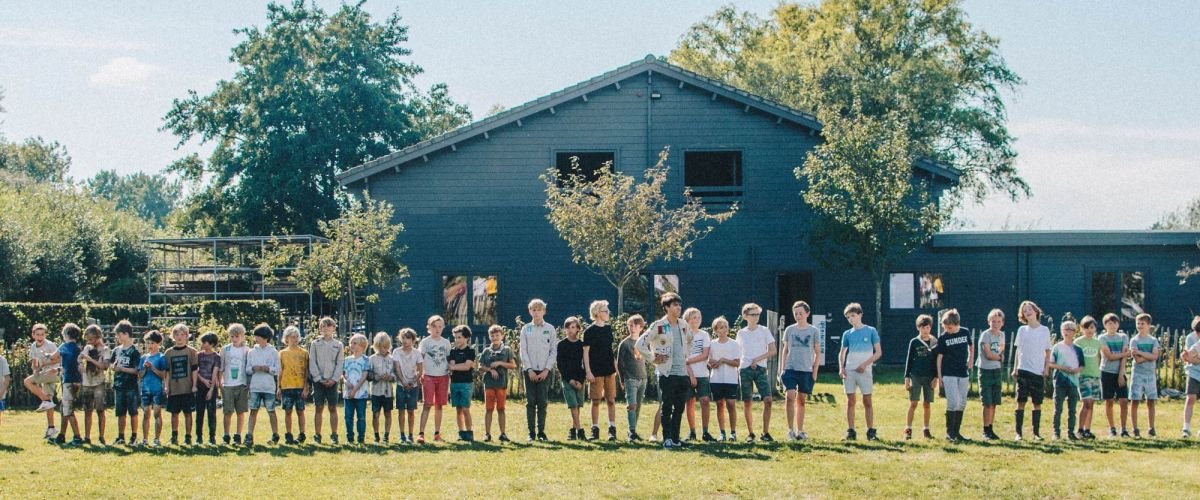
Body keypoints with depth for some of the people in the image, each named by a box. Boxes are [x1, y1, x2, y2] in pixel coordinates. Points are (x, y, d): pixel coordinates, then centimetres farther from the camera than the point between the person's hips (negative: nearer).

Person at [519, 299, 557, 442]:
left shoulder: (550, 329, 5)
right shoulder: (526, 329, 7)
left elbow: (554, 351, 3)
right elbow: (523, 351, 3)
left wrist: (546, 369, -7)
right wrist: (529, 370, -7)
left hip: (544, 371, 0)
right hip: (530, 370, 1)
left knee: (542, 402, -2)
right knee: (530, 402, -1)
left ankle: (541, 431, 4)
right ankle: (531, 432, 3)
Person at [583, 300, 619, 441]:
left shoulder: (608, 328, 10)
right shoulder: (590, 331, -7)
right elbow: (586, 352, -8)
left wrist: (615, 366, 14)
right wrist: (588, 371, -13)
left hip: (609, 370, 5)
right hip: (596, 371, -5)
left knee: (611, 400, 4)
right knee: (596, 401, 1)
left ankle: (612, 429, 7)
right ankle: (595, 430, 8)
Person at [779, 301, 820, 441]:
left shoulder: (814, 331, 4)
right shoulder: (789, 330, 7)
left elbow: (817, 353, 7)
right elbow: (785, 350, 12)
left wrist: (815, 371, 0)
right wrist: (782, 369, 6)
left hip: (806, 370, 0)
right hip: (790, 368, 0)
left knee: (802, 401, 6)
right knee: (790, 396, -16)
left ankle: (799, 431, 14)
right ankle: (790, 429, -11)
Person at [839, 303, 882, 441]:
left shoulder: (871, 331, 1)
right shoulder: (847, 334, 10)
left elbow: (878, 352, -1)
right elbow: (842, 353, 14)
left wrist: (865, 364, -11)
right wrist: (841, 367, -3)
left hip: (865, 371, -3)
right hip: (849, 371, 3)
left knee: (867, 401, -2)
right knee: (850, 401, 2)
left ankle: (871, 431, 3)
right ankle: (850, 431, 4)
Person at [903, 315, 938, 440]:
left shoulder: (934, 342, 5)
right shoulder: (914, 342, 2)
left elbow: (937, 361, 8)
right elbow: (909, 360, 4)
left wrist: (936, 377, 1)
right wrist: (907, 377, -1)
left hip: (929, 377, 1)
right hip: (916, 376, -1)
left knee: (926, 404, 5)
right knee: (913, 403, -5)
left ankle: (926, 430, 14)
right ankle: (908, 429, -2)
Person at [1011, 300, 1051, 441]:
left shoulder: (1044, 330, 5)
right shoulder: (1022, 330, 7)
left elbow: (1047, 351, 9)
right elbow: (1018, 350, 9)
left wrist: (1046, 368, 0)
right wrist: (1015, 368, 2)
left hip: (1038, 371, 0)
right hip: (1023, 371, 0)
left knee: (1037, 402, 2)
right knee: (1021, 401, -2)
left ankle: (1036, 432, 8)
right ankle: (1018, 432, 0)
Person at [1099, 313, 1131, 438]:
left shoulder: (1123, 337, 6)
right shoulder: (1102, 338, -1)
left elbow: (1124, 358, -1)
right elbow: (1109, 356, -11)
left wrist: (1121, 374, -10)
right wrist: (1126, 353, -5)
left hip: (1119, 372, 2)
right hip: (1107, 372, -2)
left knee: (1124, 401, -6)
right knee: (1109, 401, 2)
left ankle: (1123, 429, 1)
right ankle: (1112, 428, 12)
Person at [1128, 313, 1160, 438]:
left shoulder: (1154, 341, 6)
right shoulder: (1134, 341, -1)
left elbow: (1154, 357, -11)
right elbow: (1137, 359, -12)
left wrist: (1140, 352, -15)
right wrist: (1149, 355, -12)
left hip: (1150, 374, 2)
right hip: (1138, 374, -2)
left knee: (1151, 401, 4)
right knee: (1135, 401, -3)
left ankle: (1152, 429, 10)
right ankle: (1135, 429, 2)